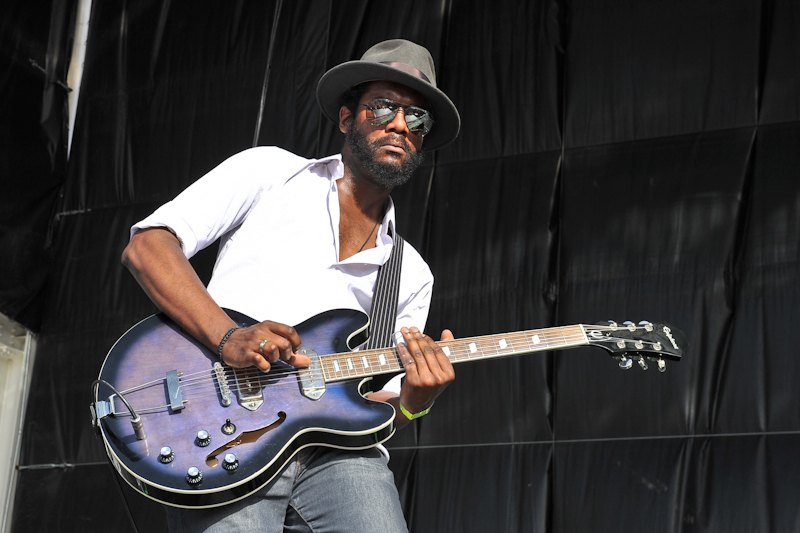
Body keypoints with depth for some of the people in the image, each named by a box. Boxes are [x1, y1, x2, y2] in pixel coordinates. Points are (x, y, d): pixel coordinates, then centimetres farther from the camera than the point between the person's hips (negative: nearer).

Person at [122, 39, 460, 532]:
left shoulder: (412, 274, 21)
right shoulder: (269, 172, 12)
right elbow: (146, 245, 1)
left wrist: (413, 400, -5)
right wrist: (228, 338, -13)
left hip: (334, 454, 3)